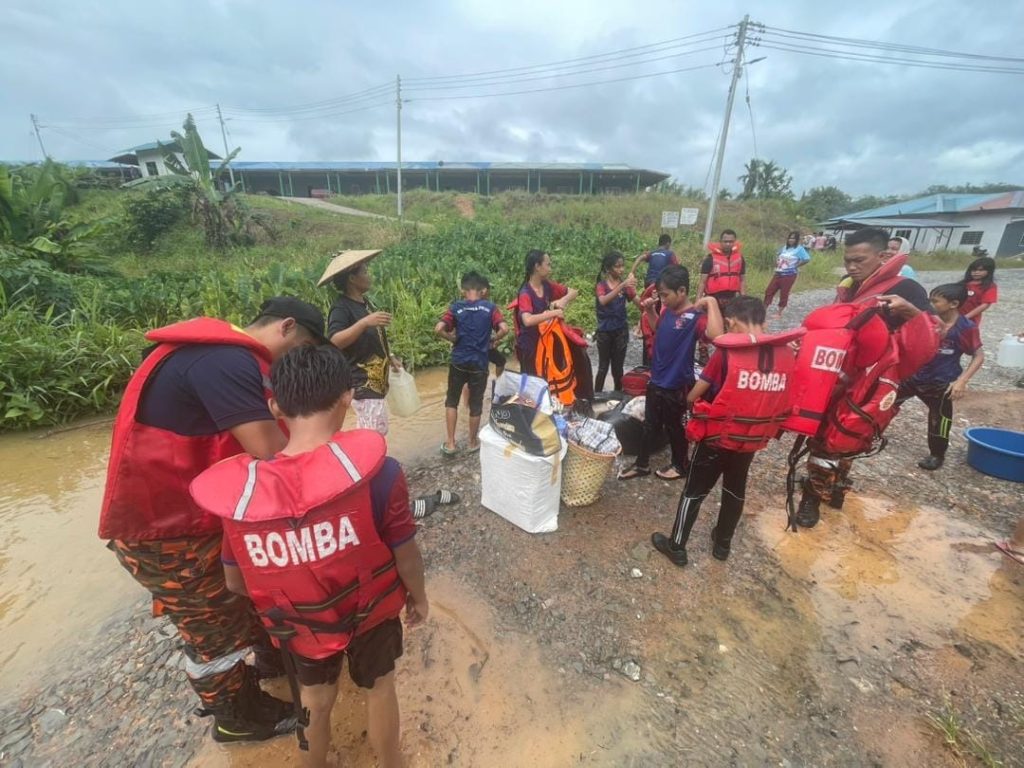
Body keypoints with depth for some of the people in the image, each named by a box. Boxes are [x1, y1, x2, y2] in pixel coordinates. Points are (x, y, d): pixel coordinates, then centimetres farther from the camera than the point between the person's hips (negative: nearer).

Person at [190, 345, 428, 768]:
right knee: (379, 687, 28)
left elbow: (236, 582, -5)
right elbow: (406, 555, -19)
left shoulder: (240, 493, -21)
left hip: (298, 625, 2)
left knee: (314, 700, 31)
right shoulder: (376, 470, -31)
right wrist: (418, 596, 2)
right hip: (370, 610, -1)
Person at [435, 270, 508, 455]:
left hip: (459, 362, 0)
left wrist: (453, 338, 1)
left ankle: (450, 443, 16)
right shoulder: (489, 307, -3)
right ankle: (473, 442, 28)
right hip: (479, 363, 0)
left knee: (452, 401, 17)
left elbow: (439, 329, -16)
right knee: (476, 403, 13)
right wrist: (492, 341, 3)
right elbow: (504, 329, -14)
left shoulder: (456, 307, -4)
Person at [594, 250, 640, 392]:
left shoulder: (626, 284, 2)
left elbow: (639, 303, -4)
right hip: (605, 331, -2)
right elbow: (603, 301, -29)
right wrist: (622, 286, -39)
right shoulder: (601, 285, -7)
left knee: (618, 367, 10)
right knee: (603, 367, 2)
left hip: (621, 330, 3)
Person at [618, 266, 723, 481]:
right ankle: (642, 464, 35)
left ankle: (681, 465, 38)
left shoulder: (696, 316, -22)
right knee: (650, 426, 19)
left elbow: (716, 335, -43)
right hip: (656, 380, 7)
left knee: (674, 427, 14)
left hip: (676, 385, -7)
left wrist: (711, 303, -35)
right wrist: (649, 310, 6)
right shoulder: (667, 310, 0)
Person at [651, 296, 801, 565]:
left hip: (718, 436, -5)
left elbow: (692, 396, -11)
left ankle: (676, 546, 22)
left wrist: (703, 402, 11)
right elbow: (783, 401, 6)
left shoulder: (727, 352, -18)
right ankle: (723, 544, 40)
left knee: (695, 491, 10)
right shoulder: (786, 354, -4)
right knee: (735, 490, 23)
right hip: (753, 439, 5)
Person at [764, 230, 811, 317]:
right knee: (769, 290, 2)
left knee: (784, 294, 0)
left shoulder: (799, 249, -7)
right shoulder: (784, 247, 11)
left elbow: (807, 259, -15)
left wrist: (796, 266, -13)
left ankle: (780, 313, 9)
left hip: (789, 275, -6)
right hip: (778, 273, 6)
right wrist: (776, 263, 9)